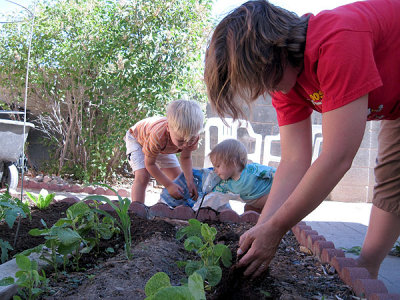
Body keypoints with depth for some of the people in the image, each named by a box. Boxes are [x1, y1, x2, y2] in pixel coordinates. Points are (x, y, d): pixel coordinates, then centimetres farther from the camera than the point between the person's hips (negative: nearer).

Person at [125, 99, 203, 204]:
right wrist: (169, 185, -31)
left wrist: (190, 181, -24)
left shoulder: (193, 136, -33)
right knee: (142, 176, -25)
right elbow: (150, 164, -31)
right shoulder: (157, 136, -48)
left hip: (163, 147, 6)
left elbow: (185, 158, -11)